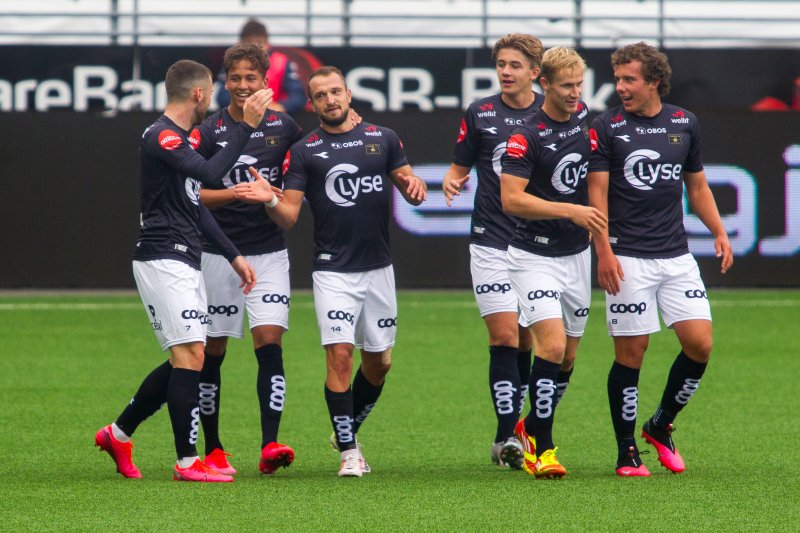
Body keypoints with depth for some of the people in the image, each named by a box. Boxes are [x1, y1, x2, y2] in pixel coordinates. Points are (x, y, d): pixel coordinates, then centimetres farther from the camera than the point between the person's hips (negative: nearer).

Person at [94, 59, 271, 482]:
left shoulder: (183, 138, 19)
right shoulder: (160, 138, -13)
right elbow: (210, 173, -28)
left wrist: (233, 256, 25)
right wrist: (246, 126, -26)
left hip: (184, 263, 10)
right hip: (163, 260, -10)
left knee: (185, 360, 11)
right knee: (190, 357, -12)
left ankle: (119, 433, 22)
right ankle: (187, 463, -10)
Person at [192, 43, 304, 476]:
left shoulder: (283, 127, 3)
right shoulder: (209, 132, -3)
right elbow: (192, 193, -8)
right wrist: (236, 194, -22)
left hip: (269, 253, 1)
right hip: (219, 255, -1)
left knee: (269, 343, -12)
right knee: (212, 351, 4)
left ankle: (269, 446, -17)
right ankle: (213, 449, 15)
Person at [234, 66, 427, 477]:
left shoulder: (383, 139, 7)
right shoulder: (303, 151, 0)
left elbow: (410, 187, 11)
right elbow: (288, 215, -4)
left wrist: (414, 187, -13)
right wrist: (269, 199, -26)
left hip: (379, 268, 3)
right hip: (333, 270, -3)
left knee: (379, 360, 10)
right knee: (340, 354, -13)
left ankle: (348, 430, 31)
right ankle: (349, 451, -5)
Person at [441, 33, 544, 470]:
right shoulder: (479, 114, 4)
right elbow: (460, 166, 11)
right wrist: (451, 183, -10)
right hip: (492, 242, -1)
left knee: (528, 341, 3)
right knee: (504, 336, -9)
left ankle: (515, 423, 19)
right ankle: (507, 437, -6)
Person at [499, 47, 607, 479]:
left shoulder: (584, 117, 4)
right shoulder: (526, 136, -15)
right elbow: (511, 199, -21)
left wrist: (595, 222, 18)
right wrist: (570, 211, -25)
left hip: (577, 254, 6)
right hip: (535, 257, -6)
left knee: (568, 355, 10)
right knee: (552, 346, -18)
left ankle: (530, 429, 31)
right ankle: (542, 449, -12)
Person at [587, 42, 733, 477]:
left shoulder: (685, 124, 10)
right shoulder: (606, 128, -2)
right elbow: (597, 192, -5)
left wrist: (719, 233, 7)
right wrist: (604, 252, -14)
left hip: (677, 255, 4)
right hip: (628, 258, -4)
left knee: (699, 343, -5)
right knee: (630, 352, -4)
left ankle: (661, 426, 17)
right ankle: (626, 452, 7)